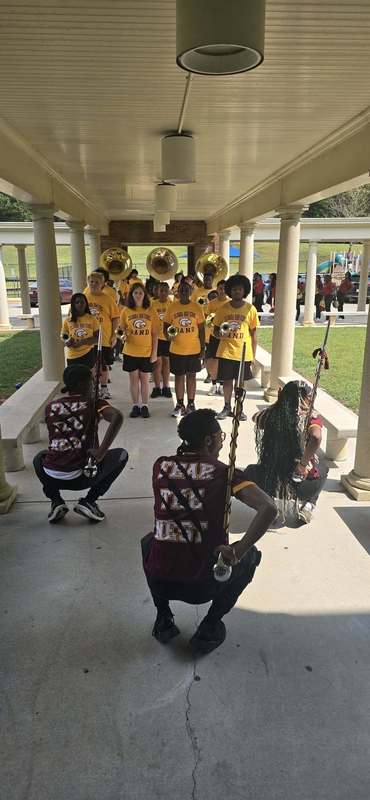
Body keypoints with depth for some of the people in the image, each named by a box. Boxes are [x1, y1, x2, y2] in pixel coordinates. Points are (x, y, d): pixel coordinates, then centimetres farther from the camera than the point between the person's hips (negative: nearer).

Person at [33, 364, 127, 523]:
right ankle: (89, 501, 8)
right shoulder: (94, 404, -1)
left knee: (39, 458, 38)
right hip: (80, 477, -4)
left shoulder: (50, 407, 9)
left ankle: (56, 501, 17)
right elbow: (117, 417, -20)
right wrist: (101, 452, -18)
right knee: (121, 455, 16)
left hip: (51, 477, 4)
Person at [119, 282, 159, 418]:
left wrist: (154, 352, -3)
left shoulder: (151, 311, -1)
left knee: (144, 379, 7)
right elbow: (122, 330, 8)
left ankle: (144, 406, 17)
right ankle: (135, 406, 20)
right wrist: (123, 335, -15)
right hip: (130, 351, 1)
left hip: (146, 352, -1)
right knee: (133, 379, 9)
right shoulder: (126, 311, 1)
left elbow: (155, 334, 1)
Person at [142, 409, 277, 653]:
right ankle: (209, 628, 19)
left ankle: (163, 619, 26)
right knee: (251, 555, 25)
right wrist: (237, 552, -16)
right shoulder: (224, 473, -8)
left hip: (159, 581, 3)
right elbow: (269, 508, -21)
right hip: (202, 586, -3)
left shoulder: (161, 465, 2)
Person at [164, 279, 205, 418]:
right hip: (176, 349, 0)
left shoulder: (197, 307, -1)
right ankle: (179, 404, 19)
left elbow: (201, 329, 3)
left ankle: (191, 404, 20)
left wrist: (202, 348, 1)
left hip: (194, 349, 0)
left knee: (191, 376, 9)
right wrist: (168, 335, -17)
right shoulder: (172, 307, -1)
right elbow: (166, 326, 5)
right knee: (179, 376, 8)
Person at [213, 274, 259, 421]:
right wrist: (219, 334, -16)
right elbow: (216, 328, 8)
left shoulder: (250, 309, -1)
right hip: (226, 352, 0)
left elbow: (254, 333, 3)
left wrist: (253, 355, 1)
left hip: (244, 353, 0)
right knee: (227, 380, 8)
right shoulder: (223, 308, 1)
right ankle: (227, 407, 24)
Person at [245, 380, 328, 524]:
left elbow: (255, 418, 20)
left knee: (250, 471, 37)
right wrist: (304, 464, -19)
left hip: (268, 483, 1)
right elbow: (316, 438, -32)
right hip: (300, 486, -1)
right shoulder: (310, 417, -10)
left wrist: (279, 403, 20)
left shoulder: (271, 414, -3)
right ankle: (306, 506, 21)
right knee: (322, 466, 33)